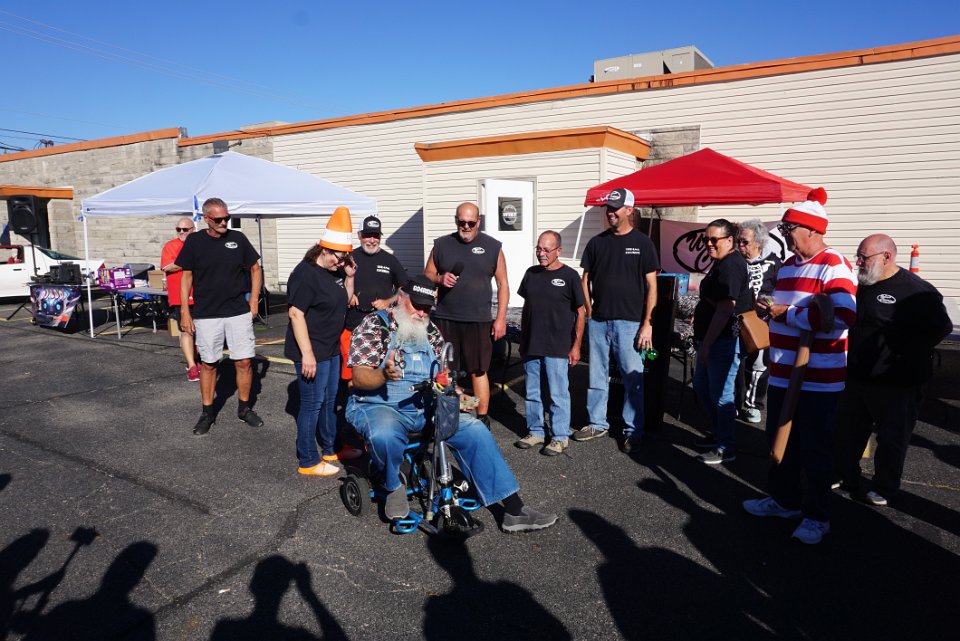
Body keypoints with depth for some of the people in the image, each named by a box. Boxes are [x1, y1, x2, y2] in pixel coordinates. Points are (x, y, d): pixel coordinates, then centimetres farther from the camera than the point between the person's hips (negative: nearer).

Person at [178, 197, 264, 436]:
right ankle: (207, 412, 22)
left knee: (244, 362, 2)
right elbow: (186, 277, 3)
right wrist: (185, 312, -2)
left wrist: (254, 300, 2)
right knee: (208, 363, 8)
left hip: (239, 312, 1)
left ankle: (244, 408, 20)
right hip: (206, 315, -1)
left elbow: (255, 269, 10)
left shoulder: (238, 238, 1)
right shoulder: (194, 241, -1)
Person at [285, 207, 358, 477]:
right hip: (312, 352, -9)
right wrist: (307, 354, -24)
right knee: (312, 404, 0)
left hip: (332, 349, 9)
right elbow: (295, 313, -22)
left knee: (329, 401, 19)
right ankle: (308, 462, 12)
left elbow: (344, 302, 20)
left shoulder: (335, 271, 9)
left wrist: (349, 277, 2)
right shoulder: (305, 273, -18)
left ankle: (330, 449, 35)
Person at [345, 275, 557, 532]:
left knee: (475, 431, -13)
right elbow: (359, 378, -11)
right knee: (384, 436, -40)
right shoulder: (374, 325, -4)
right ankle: (393, 486, -5)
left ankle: (514, 510, -7)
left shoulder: (431, 331, 13)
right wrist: (384, 375, -33)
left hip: (424, 408, 5)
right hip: (379, 406, -5)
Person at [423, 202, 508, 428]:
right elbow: (427, 275, 15)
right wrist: (440, 279, -8)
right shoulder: (441, 245, 8)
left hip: (478, 321, -1)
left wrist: (501, 318, -1)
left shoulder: (492, 246, 5)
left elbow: (503, 284, 6)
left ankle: (482, 419, 14)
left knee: (478, 371, 3)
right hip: (444, 319, 2)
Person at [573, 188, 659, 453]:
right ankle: (597, 423, 26)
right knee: (597, 376, 11)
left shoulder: (642, 243, 0)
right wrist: (589, 312, 3)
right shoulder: (597, 242, 10)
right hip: (598, 321, 4)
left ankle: (633, 431, 13)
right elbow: (586, 279, 14)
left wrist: (647, 323, -8)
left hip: (629, 322, -4)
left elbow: (651, 285, -2)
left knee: (633, 378, 1)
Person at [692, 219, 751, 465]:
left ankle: (725, 448, 11)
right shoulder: (722, 263, 15)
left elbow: (724, 310, -23)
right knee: (702, 386, 20)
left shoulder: (730, 266, -18)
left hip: (723, 340, -11)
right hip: (711, 338, 11)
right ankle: (718, 434, 34)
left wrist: (706, 344, -22)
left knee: (720, 394, -1)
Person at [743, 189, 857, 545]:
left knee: (814, 449, 4)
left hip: (819, 380, -8)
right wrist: (767, 308, 4)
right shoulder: (788, 266, 13)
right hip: (782, 375, 9)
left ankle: (816, 516, 21)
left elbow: (842, 317, -31)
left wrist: (787, 314, -22)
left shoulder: (833, 266, -15)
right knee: (780, 442, 18)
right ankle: (785, 500, 36)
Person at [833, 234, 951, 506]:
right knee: (847, 432, 17)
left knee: (891, 438, 9)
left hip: (896, 384, -7)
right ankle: (845, 475, 36)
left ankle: (883, 489, 27)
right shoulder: (860, 285, 6)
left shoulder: (916, 290, -16)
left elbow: (941, 328, -9)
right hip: (856, 377, 7)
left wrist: (910, 352, -3)